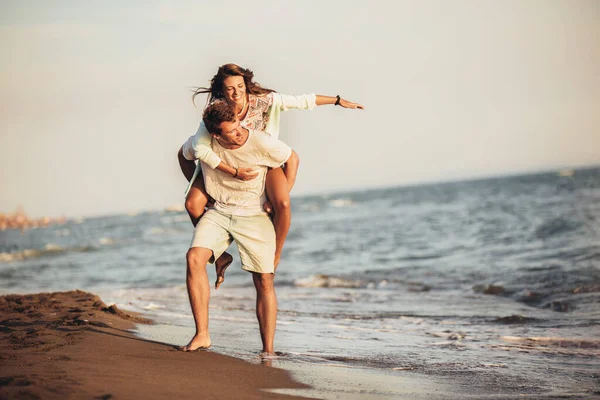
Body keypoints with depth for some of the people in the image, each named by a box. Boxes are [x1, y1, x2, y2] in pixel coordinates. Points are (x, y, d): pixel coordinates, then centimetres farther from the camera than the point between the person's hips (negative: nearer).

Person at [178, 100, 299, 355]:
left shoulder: (261, 143, -17)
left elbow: (292, 158, 0)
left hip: (254, 215, -2)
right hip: (218, 212, 2)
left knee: (264, 281, -6)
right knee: (195, 257, -23)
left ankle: (268, 351, 5)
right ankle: (202, 336, -19)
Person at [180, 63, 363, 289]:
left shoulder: (263, 100, -26)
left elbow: (302, 101, -18)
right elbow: (200, 148, -35)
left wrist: (337, 100, -16)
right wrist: (234, 172, -39)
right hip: (227, 163, 1)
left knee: (283, 205, -27)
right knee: (193, 204, -18)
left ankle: (274, 259, -4)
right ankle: (220, 256, 3)